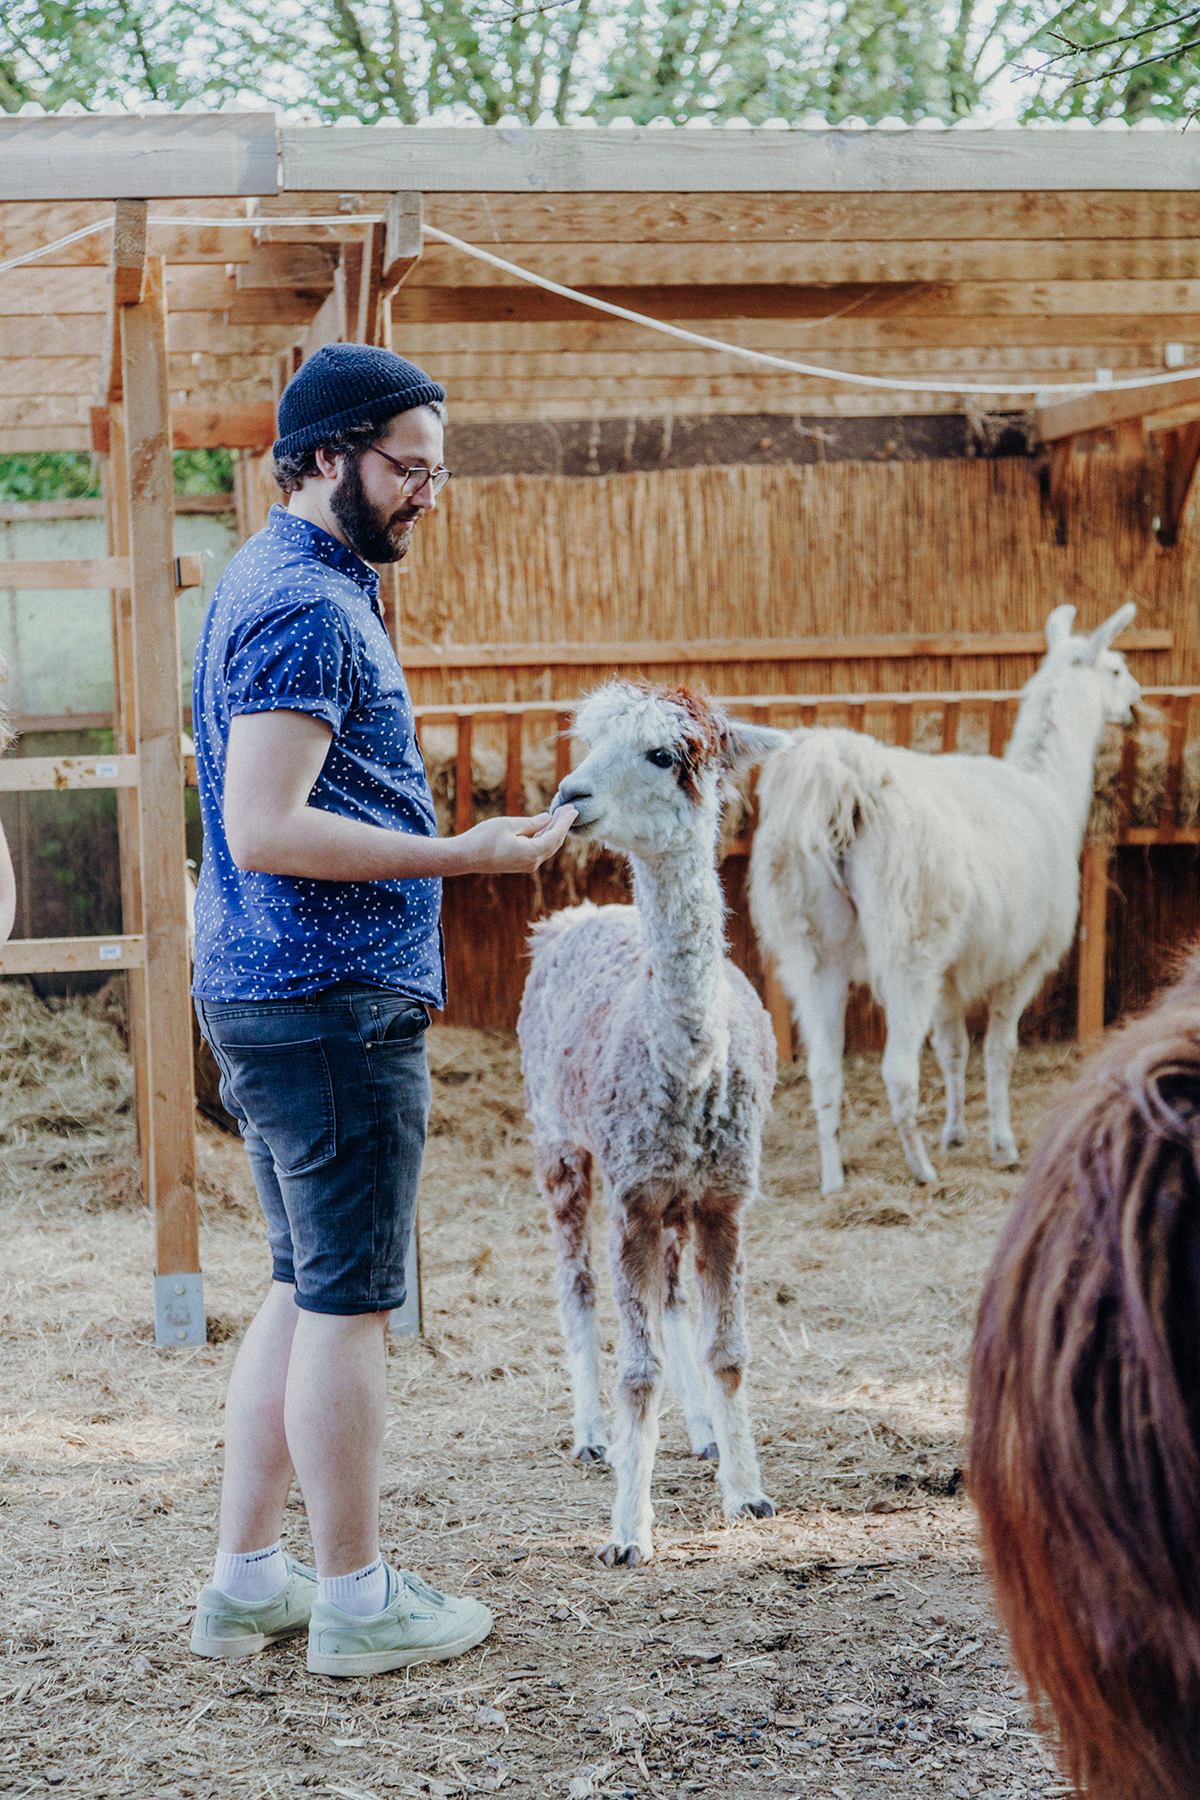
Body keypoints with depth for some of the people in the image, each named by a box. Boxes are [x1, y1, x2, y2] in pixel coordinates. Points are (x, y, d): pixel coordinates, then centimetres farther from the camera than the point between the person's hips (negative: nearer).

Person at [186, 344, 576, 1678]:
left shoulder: (270, 584, 18)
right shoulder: (309, 607, -15)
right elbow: (266, 829, -23)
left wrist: (439, 846, 25)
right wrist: (461, 855, -20)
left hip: (267, 1001, 10)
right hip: (333, 1007, -10)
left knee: (303, 1291, 15)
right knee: (348, 1305, -1)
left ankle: (247, 1582, 21)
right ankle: (356, 1601, 9)